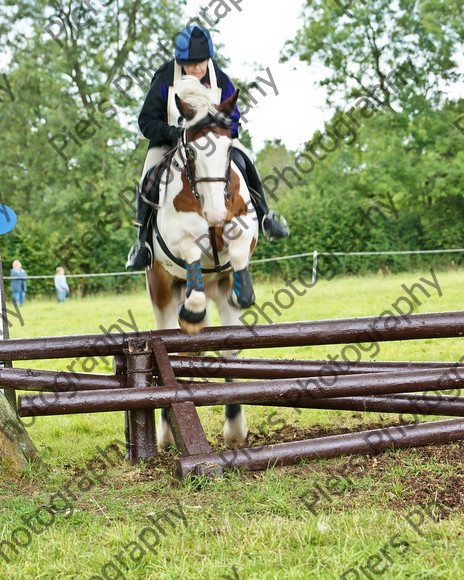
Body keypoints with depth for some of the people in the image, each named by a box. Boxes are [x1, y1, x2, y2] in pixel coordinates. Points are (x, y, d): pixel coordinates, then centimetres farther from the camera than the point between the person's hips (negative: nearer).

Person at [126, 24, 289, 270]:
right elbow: (147, 121, -11)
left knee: (242, 159, -22)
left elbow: (232, 118, 1)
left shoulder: (220, 80, -7)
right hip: (170, 142, -2)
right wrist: (169, 131, -31)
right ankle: (143, 242, -13)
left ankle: (264, 216, -7)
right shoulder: (165, 80, -14)